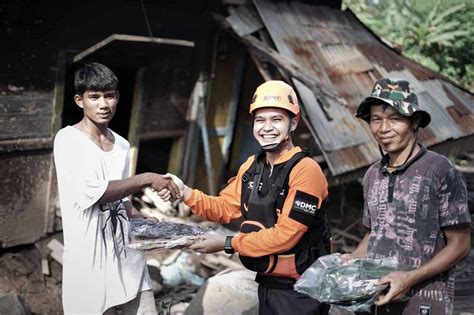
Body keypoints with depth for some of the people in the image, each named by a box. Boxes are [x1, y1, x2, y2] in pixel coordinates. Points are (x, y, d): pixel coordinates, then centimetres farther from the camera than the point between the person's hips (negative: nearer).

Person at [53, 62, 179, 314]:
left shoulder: (121, 145, 10)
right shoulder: (68, 140, -10)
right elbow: (94, 192, -22)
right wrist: (146, 179, -19)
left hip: (126, 251, 6)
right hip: (88, 257, -5)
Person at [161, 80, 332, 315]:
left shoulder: (305, 170, -20)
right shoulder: (252, 166, 6)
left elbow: (285, 235, -24)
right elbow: (224, 208, 10)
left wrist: (228, 244, -18)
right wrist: (185, 192, -6)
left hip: (300, 291, -7)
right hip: (267, 284, 7)